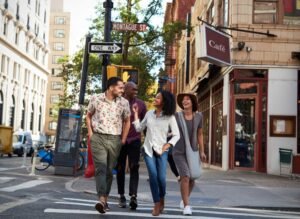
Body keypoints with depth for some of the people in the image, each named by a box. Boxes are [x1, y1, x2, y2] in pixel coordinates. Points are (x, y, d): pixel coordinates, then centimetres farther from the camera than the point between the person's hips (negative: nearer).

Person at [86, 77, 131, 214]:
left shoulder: (124, 102, 1)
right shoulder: (96, 99, 0)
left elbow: (127, 121, 12)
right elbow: (89, 116, 14)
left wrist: (123, 139, 7)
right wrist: (90, 133, 4)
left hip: (115, 140, 2)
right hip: (98, 138, -2)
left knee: (109, 170, 8)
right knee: (100, 168, -13)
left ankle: (105, 199, 20)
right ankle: (102, 200, -22)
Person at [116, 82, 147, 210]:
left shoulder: (141, 104, 4)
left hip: (135, 140, 0)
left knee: (134, 168, -10)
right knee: (120, 169, 7)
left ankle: (133, 196, -17)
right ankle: (121, 196, 18)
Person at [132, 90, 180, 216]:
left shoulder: (170, 117, -4)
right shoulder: (149, 113, 5)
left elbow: (176, 135, -2)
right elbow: (139, 128, 10)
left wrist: (167, 145, -14)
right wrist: (135, 114, 7)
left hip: (161, 151, -2)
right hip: (148, 149, 2)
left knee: (161, 177, -10)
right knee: (153, 175, -14)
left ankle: (162, 199, 20)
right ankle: (156, 204, -4)